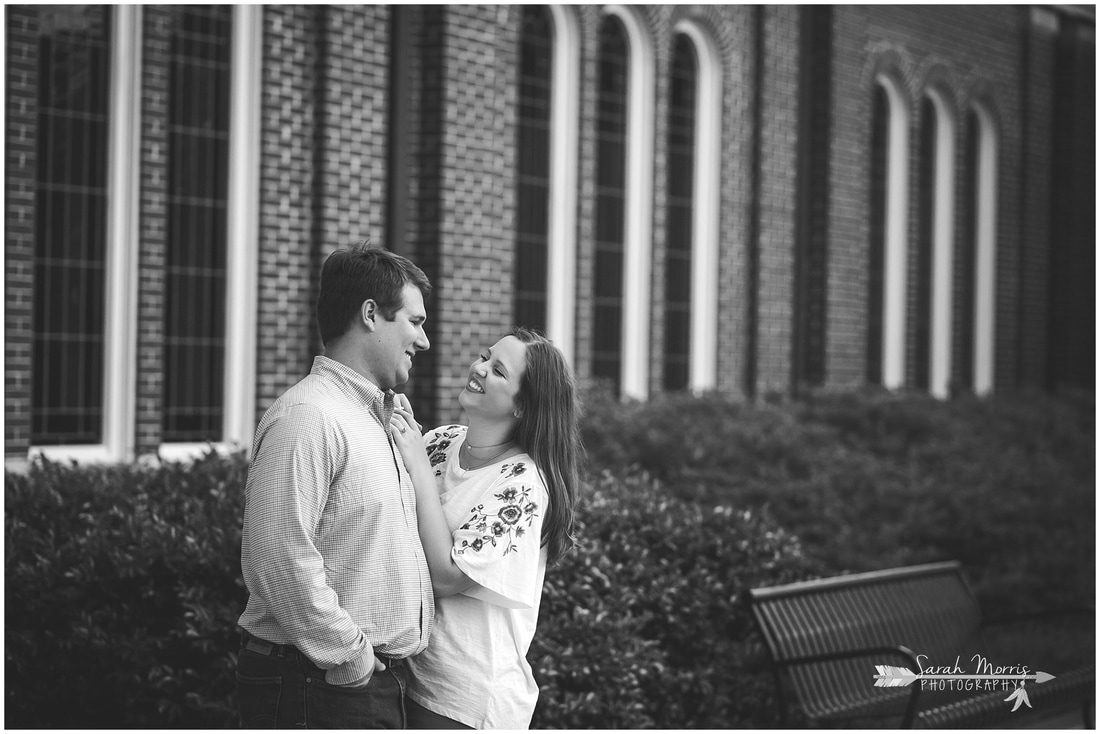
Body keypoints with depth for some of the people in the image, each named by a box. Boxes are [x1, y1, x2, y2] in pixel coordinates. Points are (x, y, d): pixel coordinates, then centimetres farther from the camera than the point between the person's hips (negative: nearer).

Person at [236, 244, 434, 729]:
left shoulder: (376, 419, 17)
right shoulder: (306, 418, -16)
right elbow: (279, 558, -24)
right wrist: (349, 654, -18)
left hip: (378, 683, 9)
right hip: (318, 688, -9)